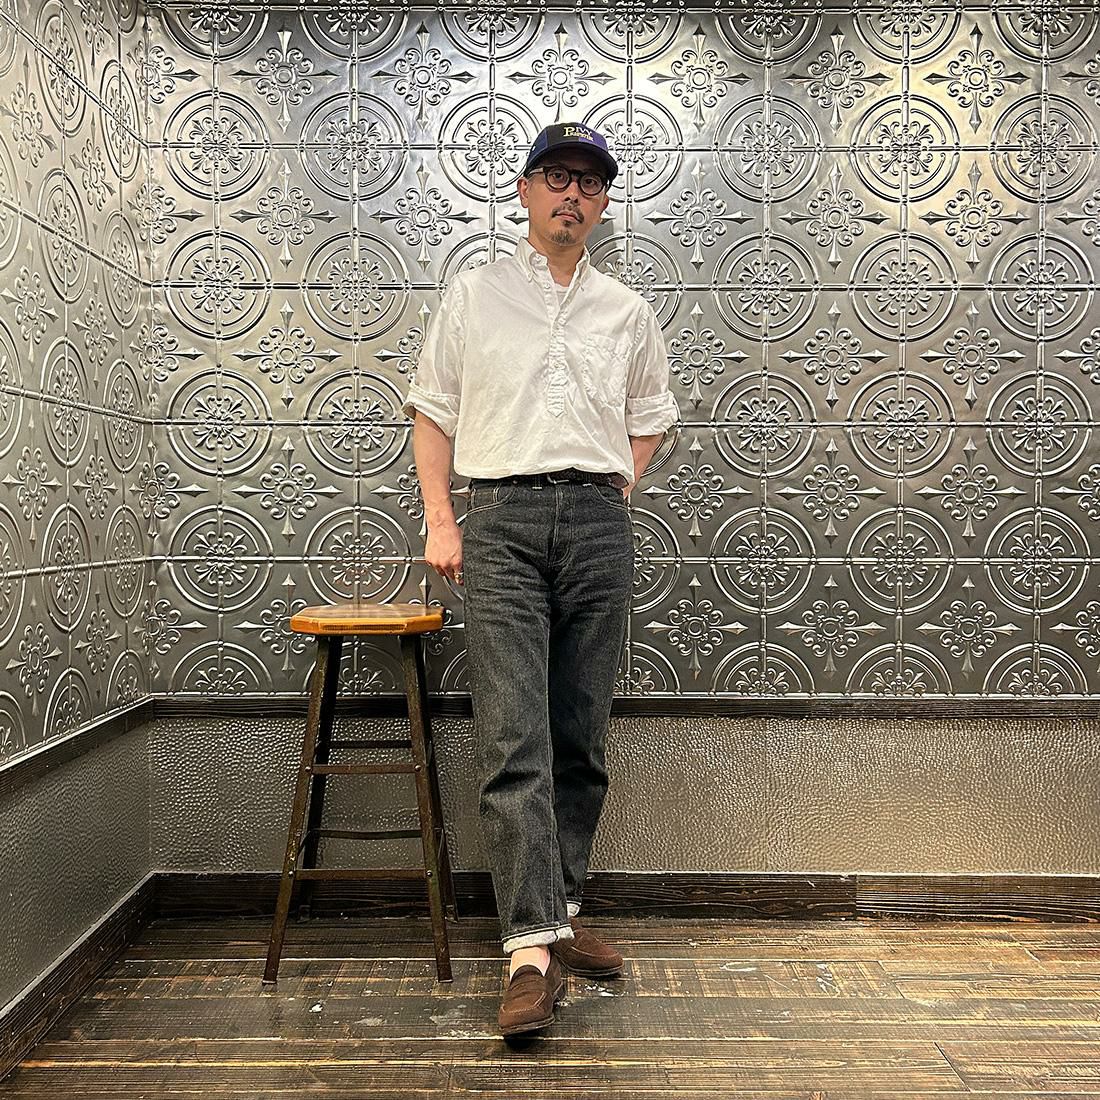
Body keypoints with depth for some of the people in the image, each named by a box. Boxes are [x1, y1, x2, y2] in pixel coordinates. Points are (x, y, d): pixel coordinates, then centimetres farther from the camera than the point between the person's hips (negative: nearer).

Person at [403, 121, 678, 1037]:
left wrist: (615, 486, 11)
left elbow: (651, 415, 28)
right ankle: (534, 948, -13)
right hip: (502, 521, -2)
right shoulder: (476, 293, 11)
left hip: (596, 523, 3)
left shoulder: (627, 310, 17)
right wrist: (441, 519, 1)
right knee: (515, 738, -13)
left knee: (582, 736, 6)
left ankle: (559, 912, 20)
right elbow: (433, 409, 11)